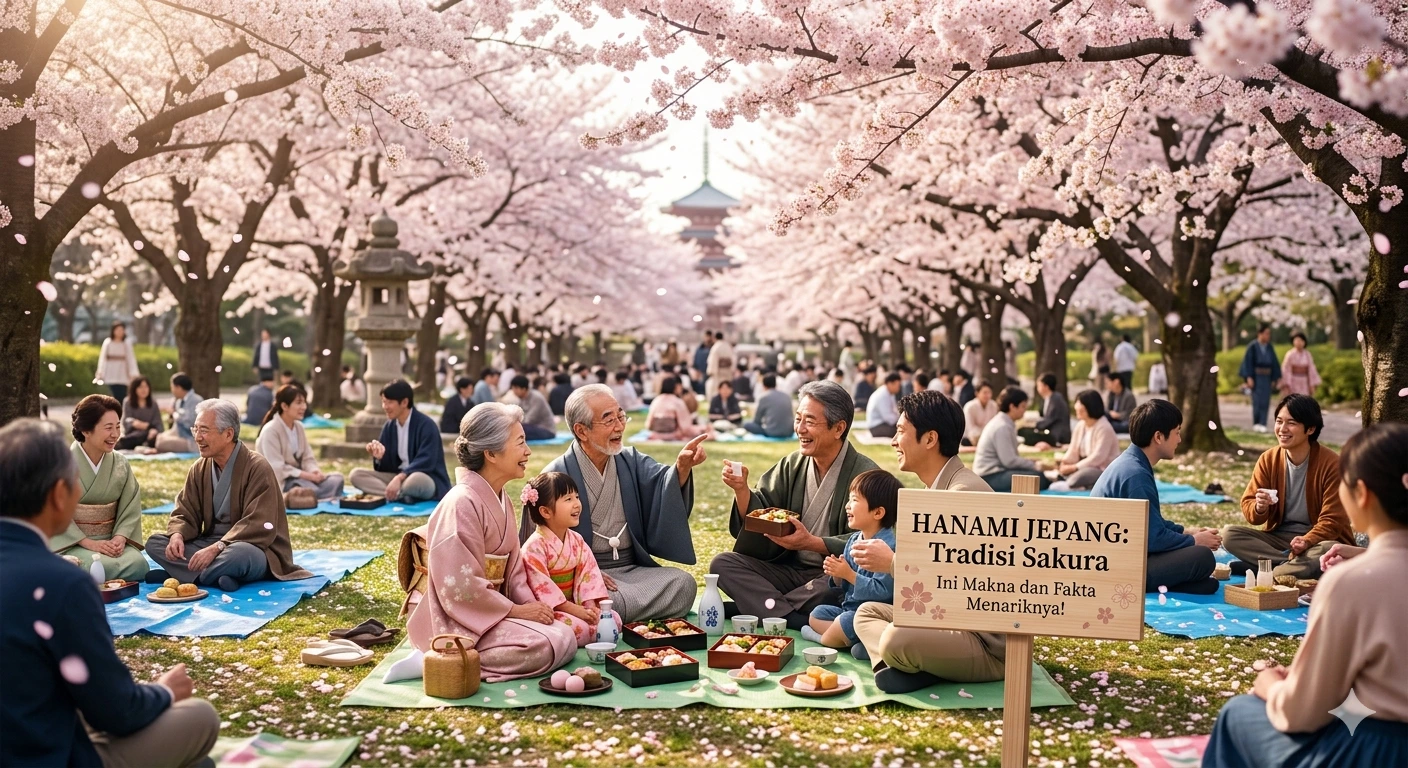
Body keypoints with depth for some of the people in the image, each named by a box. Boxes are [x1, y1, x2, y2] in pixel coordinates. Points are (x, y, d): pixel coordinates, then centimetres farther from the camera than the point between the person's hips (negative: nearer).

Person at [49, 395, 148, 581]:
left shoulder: (121, 464, 5)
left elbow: (130, 509, 3)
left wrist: (120, 539, -16)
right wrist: (89, 543, -20)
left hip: (109, 540, 5)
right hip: (72, 543, -5)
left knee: (138, 564, -25)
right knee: (104, 567, -33)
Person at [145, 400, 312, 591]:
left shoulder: (257, 468, -15)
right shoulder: (199, 469, 7)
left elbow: (259, 527, -22)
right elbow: (185, 514, 7)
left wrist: (217, 547, -30)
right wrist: (177, 535, -17)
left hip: (250, 548, -7)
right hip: (211, 544, 7)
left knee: (239, 554, -41)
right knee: (155, 543, -12)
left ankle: (179, 575, -21)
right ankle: (217, 576, -26)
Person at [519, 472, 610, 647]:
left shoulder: (577, 540, 6)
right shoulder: (535, 546, -18)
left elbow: (589, 573, 2)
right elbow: (542, 587, -22)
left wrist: (590, 606, -14)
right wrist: (575, 610, -24)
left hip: (573, 604, 7)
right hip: (548, 610, -7)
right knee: (580, 628, -31)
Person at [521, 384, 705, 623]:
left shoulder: (632, 462, 11)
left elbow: (663, 481, -9)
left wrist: (682, 467, -32)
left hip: (633, 569, 6)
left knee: (684, 583, -20)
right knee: (610, 601, -37)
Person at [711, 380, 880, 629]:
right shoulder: (791, 466, 8)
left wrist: (811, 543, -28)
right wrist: (741, 489, -15)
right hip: (789, 570, 6)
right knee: (723, 563, -12)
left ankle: (760, 606, -17)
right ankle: (796, 621, -25)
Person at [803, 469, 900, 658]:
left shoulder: (888, 546, -22)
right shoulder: (853, 540, 7)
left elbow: (883, 591, -28)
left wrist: (849, 574, -24)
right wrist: (837, 575, -8)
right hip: (849, 608, 10)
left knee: (845, 621, -30)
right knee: (816, 614, 6)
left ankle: (822, 639, 2)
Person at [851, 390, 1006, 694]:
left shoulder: (964, 492, -20)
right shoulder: (939, 488, 12)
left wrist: (892, 563, -15)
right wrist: (887, 558, 0)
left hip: (988, 644, -11)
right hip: (954, 619, 11)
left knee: (897, 637, -35)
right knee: (867, 612, 12)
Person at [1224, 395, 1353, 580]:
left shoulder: (1331, 463, -12)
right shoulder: (1268, 460, -2)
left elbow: (1332, 520, -12)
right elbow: (1248, 505, -1)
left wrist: (1307, 541, -31)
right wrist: (1259, 508, -26)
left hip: (1317, 539, -4)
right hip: (1277, 536, 4)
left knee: (1329, 551, -38)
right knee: (1229, 534, -21)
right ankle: (1295, 565, -27)